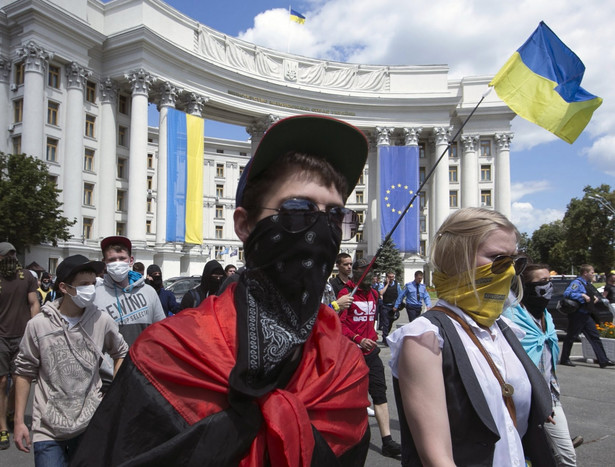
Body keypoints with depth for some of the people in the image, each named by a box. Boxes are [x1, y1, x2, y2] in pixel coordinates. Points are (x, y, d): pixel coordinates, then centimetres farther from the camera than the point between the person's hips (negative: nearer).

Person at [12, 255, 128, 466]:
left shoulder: (101, 320, -6)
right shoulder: (38, 324, -8)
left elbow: (121, 353, 11)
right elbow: (24, 373, 2)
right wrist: (19, 421, 2)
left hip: (90, 424, 1)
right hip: (48, 429, -1)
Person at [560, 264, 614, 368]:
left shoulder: (588, 284, 15)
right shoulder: (577, 283, -15)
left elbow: (596, 293, 32)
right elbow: (567, 293, -30)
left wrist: (596, 297, 9)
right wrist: (582, 295, -27)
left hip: (586, 315, 9)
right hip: (577, 315, -9)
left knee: (594, 336, 7)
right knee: (571, 337, 1)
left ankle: (603, 360, 11)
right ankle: (564, 359, 11)